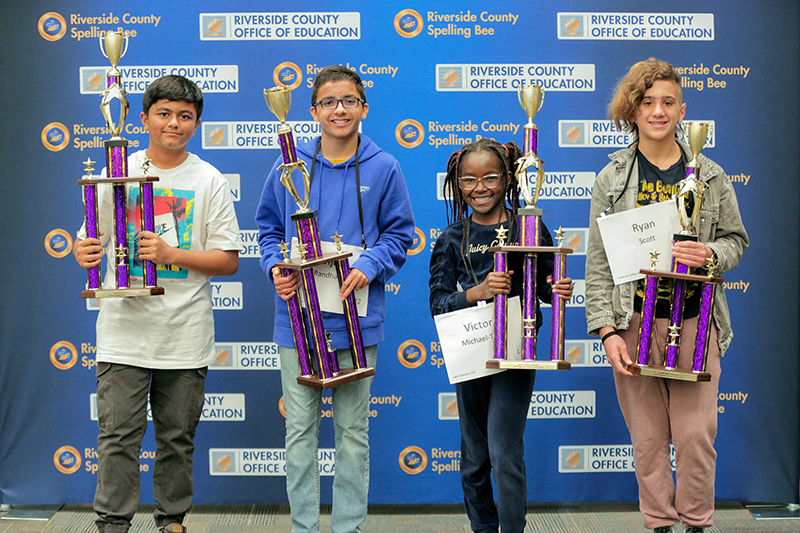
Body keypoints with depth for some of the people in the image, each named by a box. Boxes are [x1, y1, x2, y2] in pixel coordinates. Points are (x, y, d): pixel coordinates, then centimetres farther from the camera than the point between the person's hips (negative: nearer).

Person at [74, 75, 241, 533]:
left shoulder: (210, 181, 3)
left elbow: (229, 260, 0)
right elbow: (89, 240, 10)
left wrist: (172, 254, -14)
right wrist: (85, 254, -14)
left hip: (186, 332, 0)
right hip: (125, 328, 0)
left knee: (178, 438, 9)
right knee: (118, 435, -3)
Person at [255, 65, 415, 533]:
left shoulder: (383, 168, 2)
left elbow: (400, 233, 6)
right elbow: (268, 227, 13)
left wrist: (369, 267, -11)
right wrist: (275, 266, -6)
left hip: (356, 318, -1)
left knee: (353, 430, 8)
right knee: (300, 429, 5)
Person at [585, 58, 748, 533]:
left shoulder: (710, 176, 7)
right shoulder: (612, 180, 4)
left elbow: (736, 239, 12)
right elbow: (598, 262, 1)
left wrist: (711, 254, -12)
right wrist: (607, 330, -7)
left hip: (695, 323, 0)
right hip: (634, 322, 0)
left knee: (696, 434, -1)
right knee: (648, 437, 5)